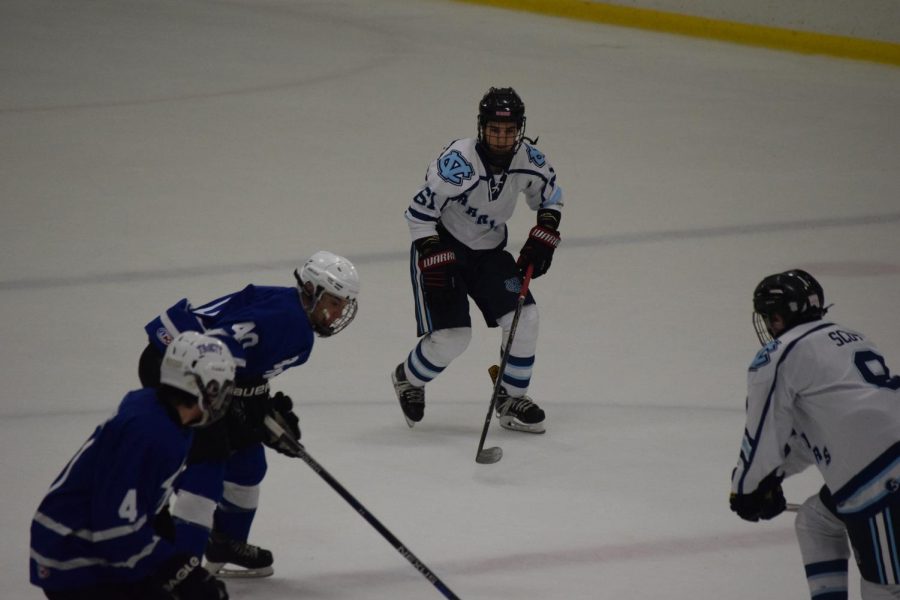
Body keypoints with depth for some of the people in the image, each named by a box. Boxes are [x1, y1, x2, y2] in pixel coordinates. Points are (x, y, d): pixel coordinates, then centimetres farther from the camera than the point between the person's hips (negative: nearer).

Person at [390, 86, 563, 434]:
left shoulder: (529, 160, -11)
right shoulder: (457, 163, -29)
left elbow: (550, 195, 11)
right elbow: (418, 213, -21)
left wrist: (543, 236, -2)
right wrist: (435, 262, -25)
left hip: (489, 252, 6)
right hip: (442, 248, -6)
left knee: (524, 318, -9)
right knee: (452, 337, -13)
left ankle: (511, 399, 10)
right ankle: (408, 380, 19)